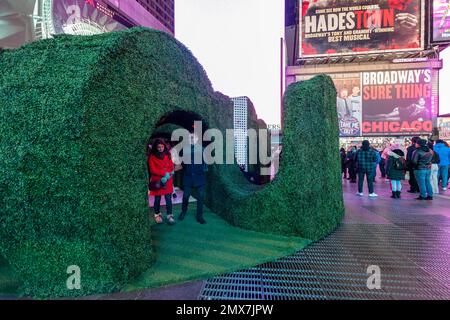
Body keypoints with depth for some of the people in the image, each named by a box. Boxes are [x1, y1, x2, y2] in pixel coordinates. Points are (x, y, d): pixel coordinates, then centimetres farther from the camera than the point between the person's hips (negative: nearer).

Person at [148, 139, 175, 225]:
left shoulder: (167, 155, 5)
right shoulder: (152, 157, -5)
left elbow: (171, 168, 3)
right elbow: (153, 170, -9)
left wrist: (166, 176, -13)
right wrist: (165, 173, -16)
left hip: (168, 181, 2)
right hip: (157, 182, -2)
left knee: (168, 199, 1)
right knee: (157, 199, 8)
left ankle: (170, 216, 10)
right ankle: (157, 215, 25)